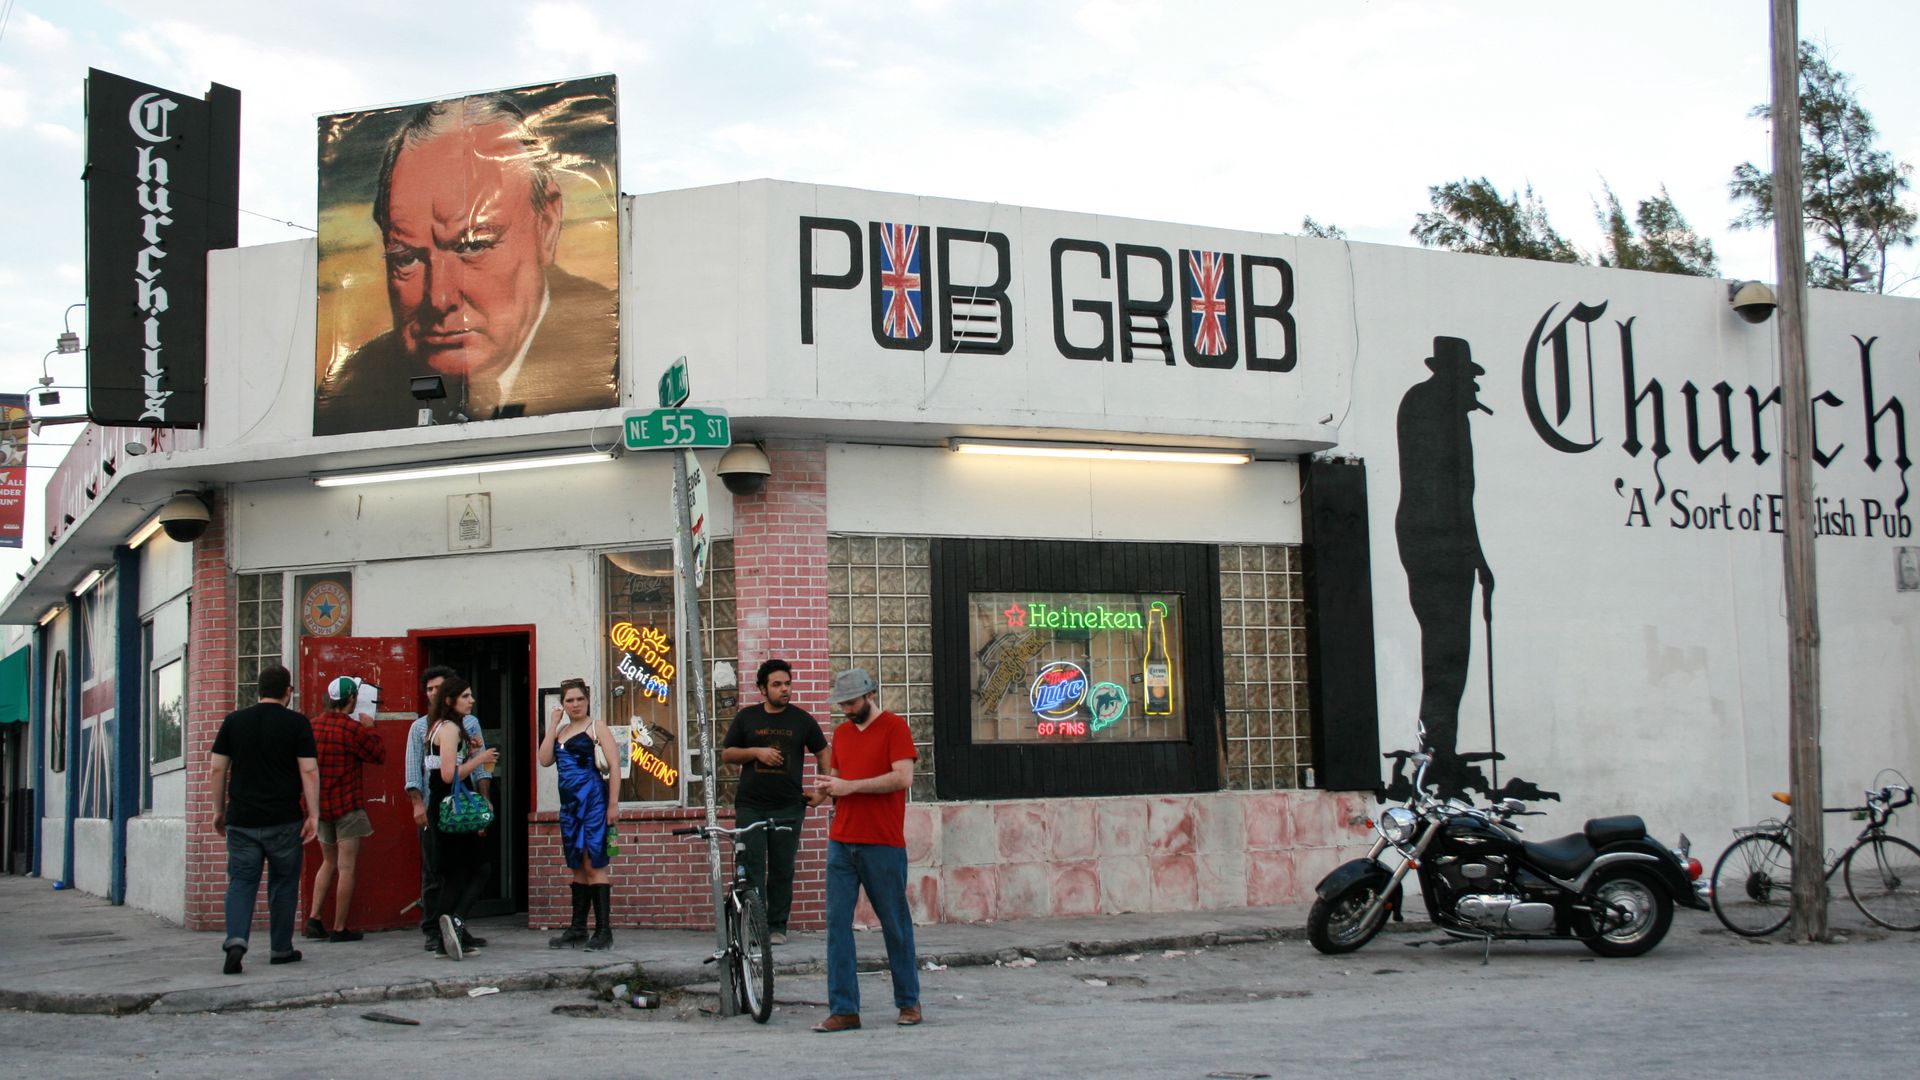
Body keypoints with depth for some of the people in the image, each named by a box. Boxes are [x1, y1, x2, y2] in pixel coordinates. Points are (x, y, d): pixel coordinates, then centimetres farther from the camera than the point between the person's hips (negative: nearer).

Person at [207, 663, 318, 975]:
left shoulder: (234, 721, 6)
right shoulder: (296, 723, -3)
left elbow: (217, 769, 6)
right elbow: (309, 772, -9)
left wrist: (219, 810, 16)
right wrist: (313, 814, -5)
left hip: (241, 820, 2)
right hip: (283, 821, -2)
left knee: (241, 881, 5)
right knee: (283, 883, 11)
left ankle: (236, 940, -17)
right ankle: (281, 949, 17)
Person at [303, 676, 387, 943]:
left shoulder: (313, 726, 4)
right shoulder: (353, 728, -15)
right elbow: (379, 756, -7)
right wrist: (369, 729, 3)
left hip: (321, 804, 6)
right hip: (347, 804, -6)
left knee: (329, 863, 20)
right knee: (346, 868, -1)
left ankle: (314, 918, 9)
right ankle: (339, 929, -1)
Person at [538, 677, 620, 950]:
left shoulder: (596, 729, -1)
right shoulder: (561, 731, 17)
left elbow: (614, 766, -8)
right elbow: (545, 760, 3)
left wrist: (613, 804, -15)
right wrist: (552, 726, 3)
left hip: (593, 802, -7)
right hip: (569, 804, 7)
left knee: (594, 865, -9)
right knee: (578, 868, 12)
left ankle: (604, 931, -9)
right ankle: (578, 929, 18)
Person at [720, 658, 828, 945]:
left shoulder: (801, 719, 6)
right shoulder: (746, 717, 7)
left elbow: (823, 754, 15)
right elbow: (726, 754, 9)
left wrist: (823, 790, 5)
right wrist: (756, 752, -7)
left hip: (788, 807, 0)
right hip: (750, 806, 0)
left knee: (782, 870, 3)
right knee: (751, 869, -5)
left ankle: (777, 926, 11)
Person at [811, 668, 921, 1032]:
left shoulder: (894, 727, -3)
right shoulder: (841, 732, 17)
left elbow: (903, 777, -13)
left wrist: (851, 786, -15)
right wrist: (829, 788, 2)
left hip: (883, 845, -6)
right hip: (841, 842, 6)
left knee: (895, 925, 4)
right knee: (837, 923, -1)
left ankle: (908, 1002, 17)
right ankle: (844, 1010, 1)